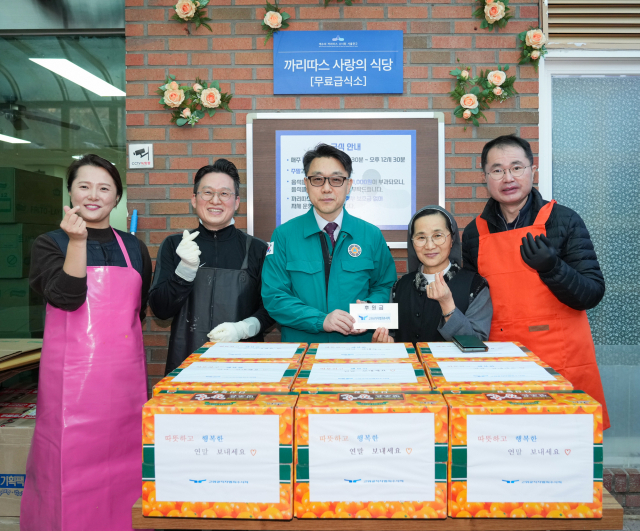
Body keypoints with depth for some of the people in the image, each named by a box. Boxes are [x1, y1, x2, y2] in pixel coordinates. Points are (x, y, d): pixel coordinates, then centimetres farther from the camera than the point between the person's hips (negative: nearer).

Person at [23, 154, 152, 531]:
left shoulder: (134, 249, 12)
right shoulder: (49, 244, 4)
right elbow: (68, 296, -12)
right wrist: (77, 241, -18)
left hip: (127, 374, 3)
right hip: (72, 373, -3)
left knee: (125, 462, 8)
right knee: (72, 461, 1)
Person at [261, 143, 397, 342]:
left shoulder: (372, 235, 8)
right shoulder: (283, 235, 2)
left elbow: (385, 286, 15)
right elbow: (274, 296, -1)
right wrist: (321, 320, -13)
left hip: (358, 343, 2)